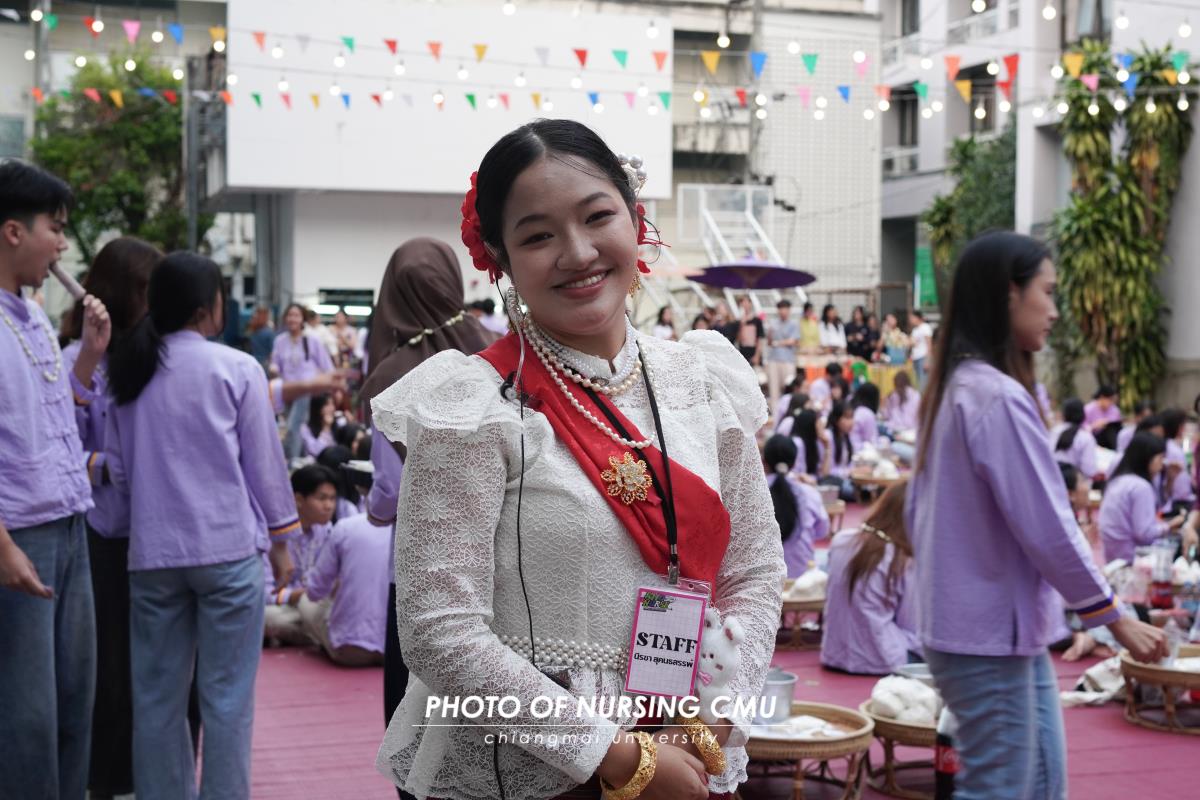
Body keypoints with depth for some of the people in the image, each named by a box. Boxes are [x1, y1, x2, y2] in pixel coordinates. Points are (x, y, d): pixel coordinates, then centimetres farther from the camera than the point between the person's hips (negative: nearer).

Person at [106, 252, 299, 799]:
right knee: (226, 695, 2)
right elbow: (264, 460, -2)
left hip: (152, 550, 4)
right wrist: (280, 539, 7)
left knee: (158, 694, 11)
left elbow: (117, 467, 10)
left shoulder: (127, 373, 6)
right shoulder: (236, 368, -6)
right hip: (228, 546, -4)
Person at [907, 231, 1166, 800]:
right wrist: (1116, 620, -11)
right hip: (990, 637, -10)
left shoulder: (953, 389, 10)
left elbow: (916, 511, 16)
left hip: (1006, 630, 10)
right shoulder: (999, 396, -21)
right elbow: (1047, 528, -20)